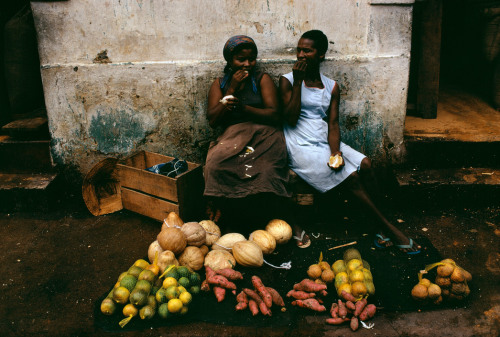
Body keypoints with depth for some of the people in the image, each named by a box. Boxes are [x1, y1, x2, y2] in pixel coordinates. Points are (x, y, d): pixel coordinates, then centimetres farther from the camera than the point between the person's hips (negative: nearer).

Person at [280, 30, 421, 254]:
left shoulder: (331, 86, 11)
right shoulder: (287, 80, 1)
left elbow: (332, 124, 2)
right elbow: (291, 119, -11)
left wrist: (336, 152, -17)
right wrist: (298, 82, -12)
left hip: (325, 141, 4)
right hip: (300, 145, -4)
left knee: (364, 164, -20)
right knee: (351, 177, -19)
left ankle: (381, 232, -15)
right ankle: (387, 227, -6)